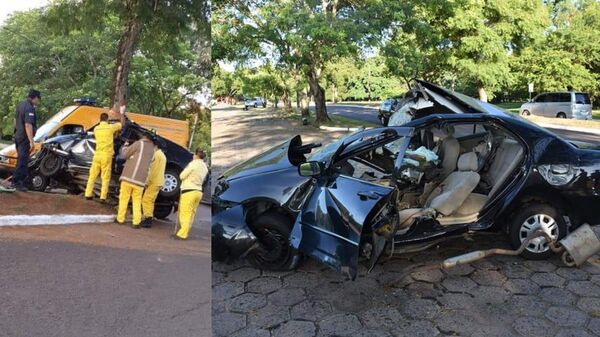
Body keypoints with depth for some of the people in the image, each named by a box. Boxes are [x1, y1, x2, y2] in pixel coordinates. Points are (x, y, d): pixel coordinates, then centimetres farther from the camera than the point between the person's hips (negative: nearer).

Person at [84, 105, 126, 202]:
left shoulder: (96, 128, 8)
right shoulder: (110, 127, -4)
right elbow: (122, 124, 9)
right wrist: (122, 114, 22)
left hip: (97, 154, 4)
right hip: (107, 155, -4)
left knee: (93, 175, 11)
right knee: (105, 177, -1)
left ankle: (88, 194, 13)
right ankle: (103, 197, -3)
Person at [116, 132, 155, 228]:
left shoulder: (139, 143, -4)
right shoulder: (152, 149, 13)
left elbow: (125, 154, -1)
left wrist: (125, 146, 17)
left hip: (129, 176, -4)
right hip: (140, 179, 4)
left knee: (124, 199, 9)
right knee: (137, 201, 10)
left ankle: (120, 219, 13)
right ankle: (136, 222, 3)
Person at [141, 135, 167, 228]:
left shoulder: (156, 154, -13)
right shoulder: (162, 155, 20)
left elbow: (152, 170, -19)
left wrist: (147, 182, -17)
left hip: (154, 182, -10)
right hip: (158, 182, 10)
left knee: (146, 200, -8)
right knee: (150, 201, 15)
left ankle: (148, 220, -11)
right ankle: (149, 219, 19)